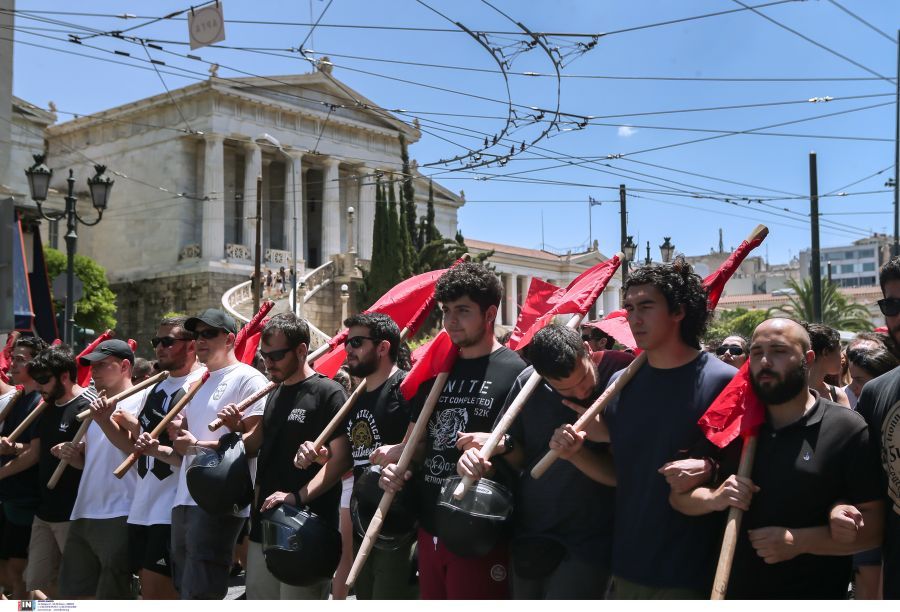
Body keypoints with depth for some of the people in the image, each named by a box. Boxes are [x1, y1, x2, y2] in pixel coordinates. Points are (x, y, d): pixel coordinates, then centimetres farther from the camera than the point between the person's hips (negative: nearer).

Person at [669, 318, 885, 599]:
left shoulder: (847, 430, -10)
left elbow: (875, 524, -13)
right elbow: (679, 495, 6)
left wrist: (798, 541, -22)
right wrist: (713, 498, -15)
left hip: (814, 597, -4)